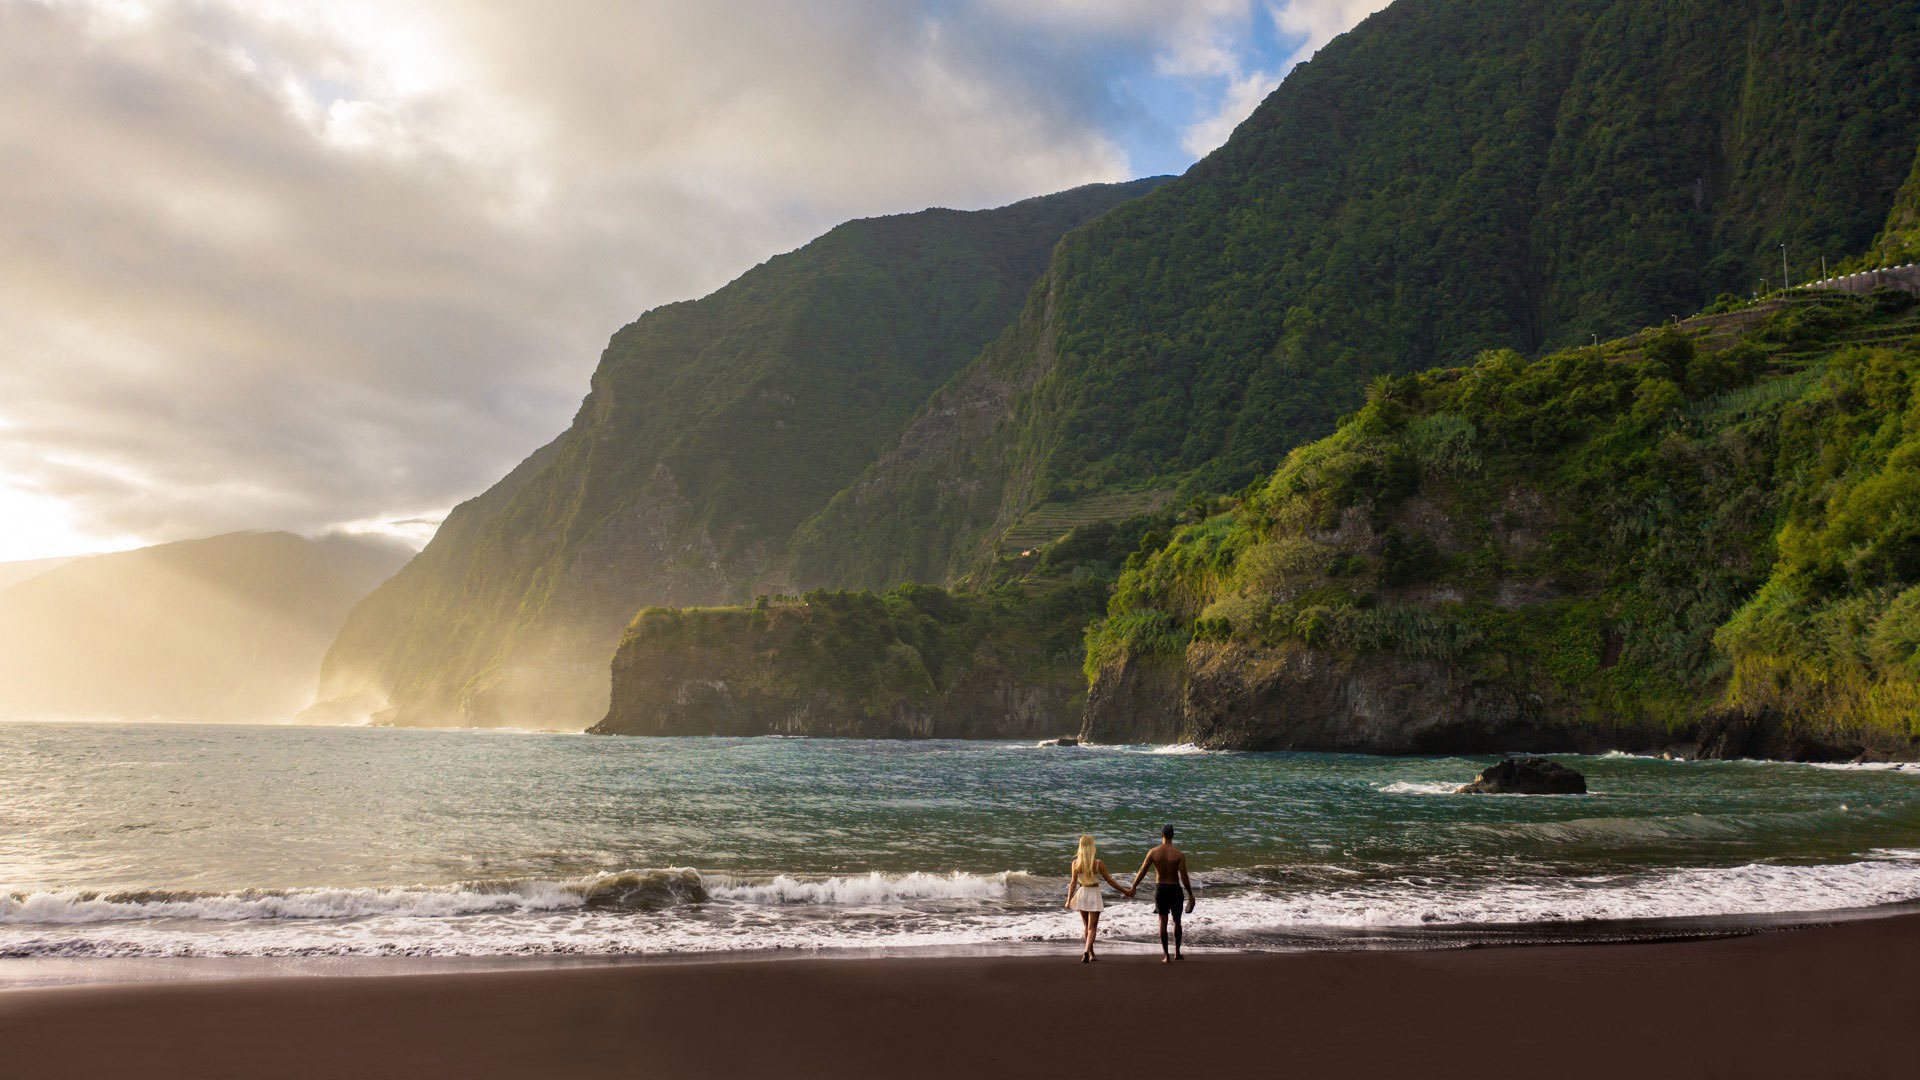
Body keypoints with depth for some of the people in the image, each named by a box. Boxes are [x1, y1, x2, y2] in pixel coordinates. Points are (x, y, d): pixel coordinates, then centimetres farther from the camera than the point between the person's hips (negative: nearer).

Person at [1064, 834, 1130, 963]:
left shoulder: (1076, 863, -6)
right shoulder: (1098, 863, -11)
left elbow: (1073, 883, -9)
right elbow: (1109, 880, -5)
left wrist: (1068, 900, -5)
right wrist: (1125, 891, 5)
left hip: (1082, 894, 3)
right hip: (1094, 894, -3)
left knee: (1087, 926, 19)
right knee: (1092, 927, 0)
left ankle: (1091, 954, 27)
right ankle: (1087, 950, -24)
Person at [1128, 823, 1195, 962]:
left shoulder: (1153, 852, -6)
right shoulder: (1179, 854, -12)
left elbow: (1142, 871, -4)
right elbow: (1184, 876, -15)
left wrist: (1132, 888, 5)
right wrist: (1190, 894, -6)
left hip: (1160, 889, 1)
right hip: (1175, 889, -1)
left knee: (1163, 922, 7)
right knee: (1177, 921, 16)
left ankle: (1166, 956, 4)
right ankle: (1177, 953, 22)